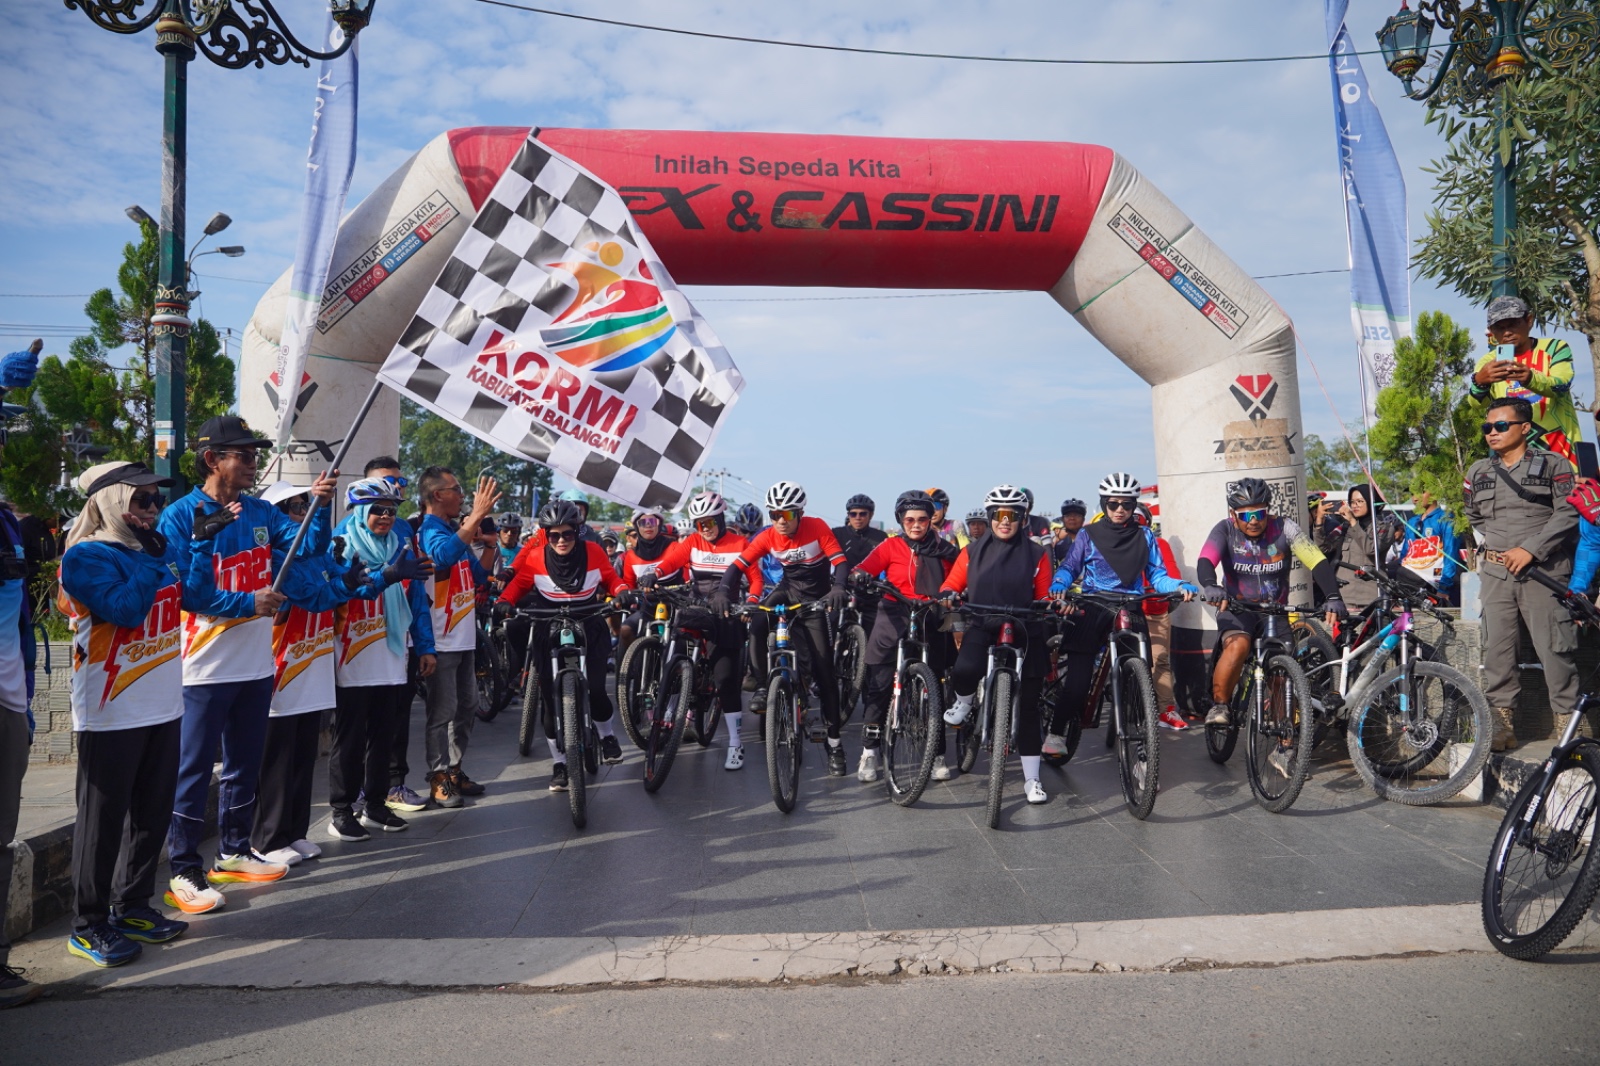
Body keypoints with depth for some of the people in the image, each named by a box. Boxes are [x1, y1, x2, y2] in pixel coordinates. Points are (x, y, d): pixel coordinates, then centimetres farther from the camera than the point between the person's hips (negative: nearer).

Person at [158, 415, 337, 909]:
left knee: (245, 765, 16)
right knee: (193, 770, 1)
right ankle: (182, 869, 12)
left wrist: (320, 507, -16)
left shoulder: (262, 512, 7)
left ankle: (233, 853, 30)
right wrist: (248, 603, -22)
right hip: (206, 667, -6)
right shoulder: (181, 516, -10)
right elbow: (181, 590, -16)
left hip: (258, 664, 6)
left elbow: (311, 548, -2)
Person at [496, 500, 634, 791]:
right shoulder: (536, 559, -10)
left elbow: (611, 579, 4)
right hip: (549, 632, 0)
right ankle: (559, 764, 14)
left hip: (589, 630, 0)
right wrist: (505, 602, -18)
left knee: (596, 690, -13)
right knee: (552, 698, -1)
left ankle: (607, 735, 20)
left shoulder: (593, 552, -8)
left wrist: (623, 592, -17)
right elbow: (518, 584, 2)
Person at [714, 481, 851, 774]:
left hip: (815, 598, -2)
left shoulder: (817, 527, -18)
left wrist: (838, 587, -44)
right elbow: (739, 565, -15)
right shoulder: (767, 536, -11)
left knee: (823, 669, -6)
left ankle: (834, 742, 2)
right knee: (757, 623, -31)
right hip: (788, 589, 2)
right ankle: (762, 688, -14)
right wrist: (724, 591, -34)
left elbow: (840, 562, -23)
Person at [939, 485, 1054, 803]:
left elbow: (1044, 597, 6)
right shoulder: (973, 552, 7)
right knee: (964, 669, -32)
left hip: (1025, 632, 0)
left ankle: (1031, 778, 15)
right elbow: (951, 584, 9)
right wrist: (948, 596, -13)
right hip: (982, 626, 0)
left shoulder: (1036, 555, 4)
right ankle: (964, 702, 6)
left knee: (1028, 705, 2)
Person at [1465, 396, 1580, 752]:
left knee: (1555, 648, -7)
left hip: (1543, 572, -4)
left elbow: (1568, 514, -6)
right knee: (1498, 649, 0)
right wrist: (1482, 541, 9)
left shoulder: (1553, 465, 3)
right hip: (1495, 573, 4)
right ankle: (1503, 722, 5)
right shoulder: (1478, 471, 16)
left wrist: (1530, 549, -14)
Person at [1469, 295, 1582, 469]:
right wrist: (1479, 382, -39)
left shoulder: (1555, 347, 2)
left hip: (1560, 446, 0)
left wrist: (1531, 379, -39)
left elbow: (1561, 386, -17)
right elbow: (1477, 402, -16)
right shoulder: (1489, 362, 4)